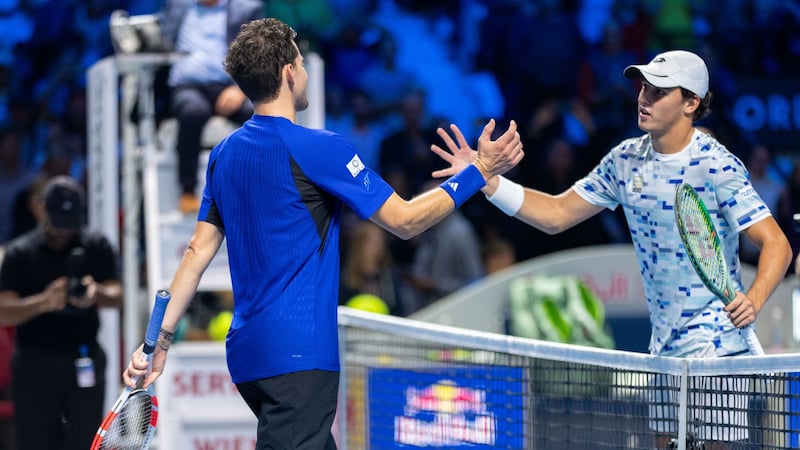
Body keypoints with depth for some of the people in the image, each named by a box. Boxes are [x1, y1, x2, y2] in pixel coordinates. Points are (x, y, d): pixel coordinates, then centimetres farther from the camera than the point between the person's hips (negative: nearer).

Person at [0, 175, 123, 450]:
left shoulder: (97, 247, 8)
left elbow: (117, 296, -1)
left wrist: (96, 294, -25)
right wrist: (44, 301, -25)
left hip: (85, 361, 1)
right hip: (36, 362, -1)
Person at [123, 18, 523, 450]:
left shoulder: (224, 154, 11)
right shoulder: (316, 148, -12)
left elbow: (198, 252, 11)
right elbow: (405, 220, -8)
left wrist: (160, 337, 14)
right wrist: (479, 171, 0)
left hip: (248, 352, 9)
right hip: (299, 357, -9)